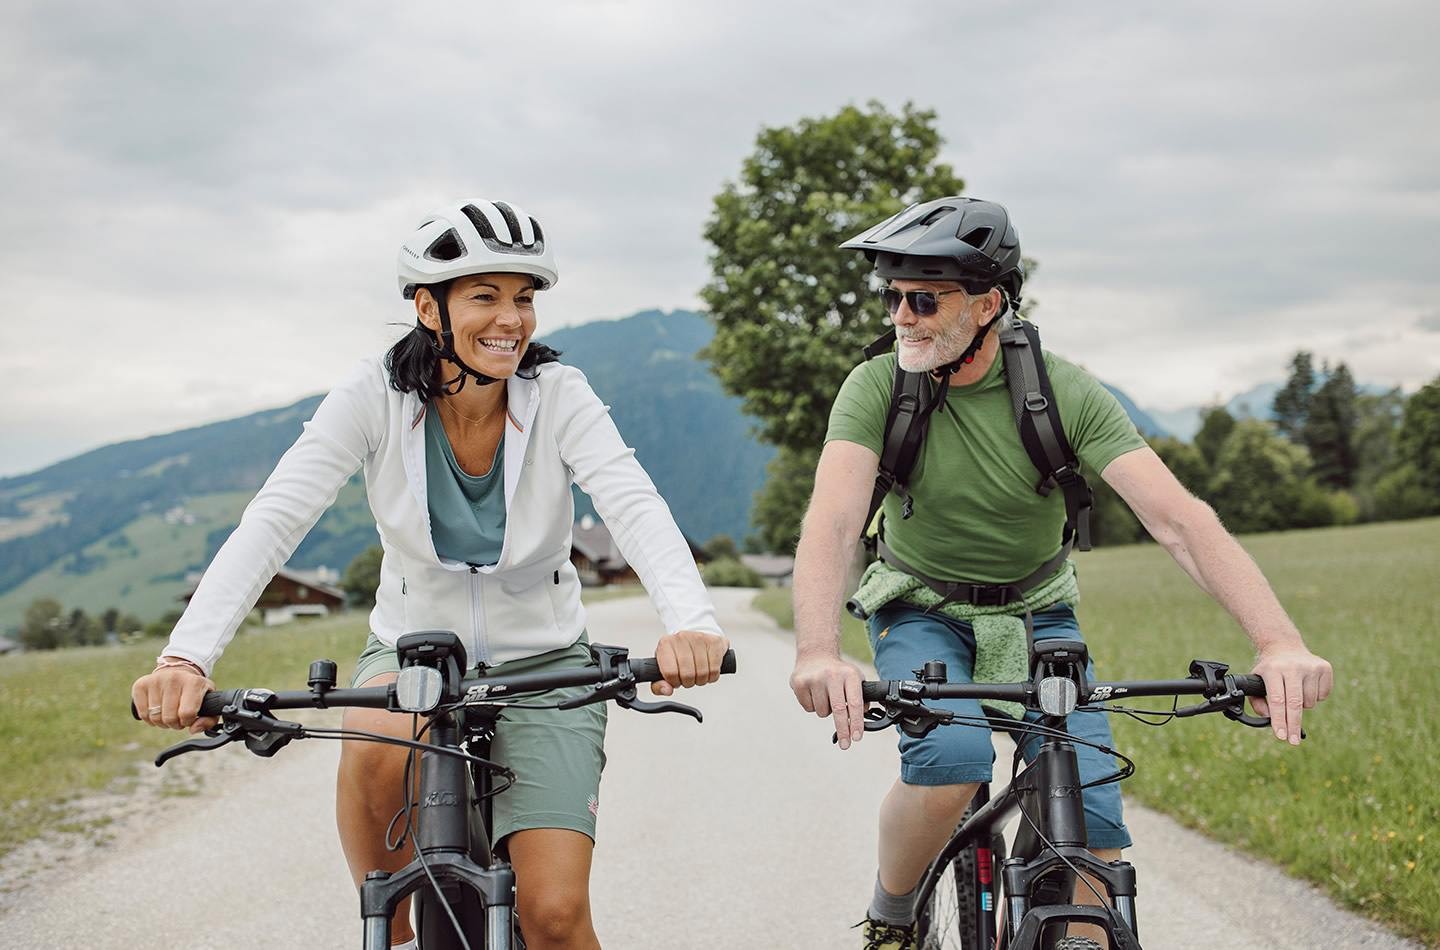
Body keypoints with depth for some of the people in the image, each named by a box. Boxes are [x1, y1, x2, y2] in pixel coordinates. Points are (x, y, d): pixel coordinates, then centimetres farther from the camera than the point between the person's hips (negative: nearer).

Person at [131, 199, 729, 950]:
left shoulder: (558, 395, -16)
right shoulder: (377, 396, -16)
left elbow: (636, 508, -30)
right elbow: (273, 520, -24)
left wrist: (690, 621, -50)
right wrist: (186, 657, -38)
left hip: (542, 664, 0)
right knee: (378, 750, -35)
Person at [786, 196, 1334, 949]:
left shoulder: (1064, 391, -18)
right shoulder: (877, 389, -19)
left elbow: (1178, 517, -27)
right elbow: (832, 521, -32)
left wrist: (1280, 642, -41)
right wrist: (818, 654, -52)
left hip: (1036, 615, 1)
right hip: (921, 612, -1)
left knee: (1092, 823, -15)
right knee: (950, 760, -30)